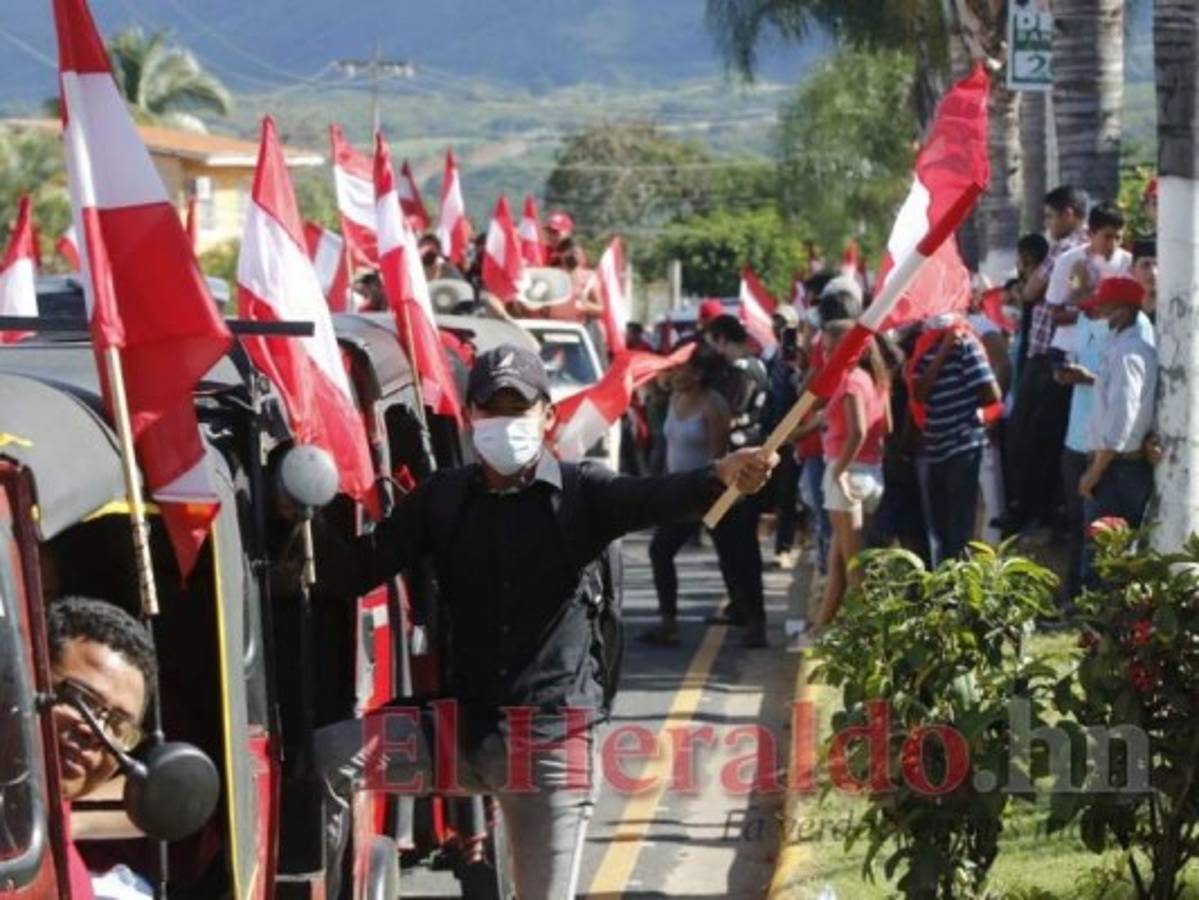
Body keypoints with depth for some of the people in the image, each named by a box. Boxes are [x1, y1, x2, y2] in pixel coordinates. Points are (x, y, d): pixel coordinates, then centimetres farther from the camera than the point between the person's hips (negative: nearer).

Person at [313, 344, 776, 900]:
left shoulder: (582, 494, -4)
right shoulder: (442, 499, 5)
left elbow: (657, 498, -24)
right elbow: (361, 570, 3)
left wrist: (721, 476, -45)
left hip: (553, 740, -3)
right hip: (461, 726, 3)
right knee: (324, 758, -17)